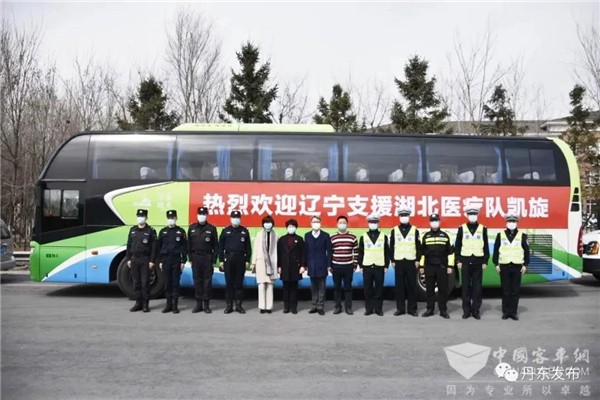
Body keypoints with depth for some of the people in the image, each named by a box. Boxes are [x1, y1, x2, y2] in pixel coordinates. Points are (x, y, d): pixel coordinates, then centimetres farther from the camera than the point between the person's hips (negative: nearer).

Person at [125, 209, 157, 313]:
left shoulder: (151, 231, -2)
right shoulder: (133, 230, 11)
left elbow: (154, 247, -6)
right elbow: (129, 245, 13)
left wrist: (152, 261, -11)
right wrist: (128, 259, 7)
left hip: (145, 260, -4)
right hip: (134, 259, 4)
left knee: (145, 283, -2)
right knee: (136, 283, 8)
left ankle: (146, 304, 6)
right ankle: (138, 303, 16)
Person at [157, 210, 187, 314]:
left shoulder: (181, 231, 2)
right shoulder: (163, 231, 9)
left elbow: (184, 247, 1)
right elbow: (159, 247, 9)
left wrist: (183, 261, -5)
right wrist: (160, 261, 4)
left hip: (176, 260, -2)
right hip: (165, 261, 2)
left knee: (175, 283, 1)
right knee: (167, 283, 5)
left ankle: (175, 305, 6)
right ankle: (168, 304, 14)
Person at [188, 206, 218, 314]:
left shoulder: (211, 228, 1)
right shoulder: (192, 228, 8)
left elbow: (216, 245, 1)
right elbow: (189, 244, 9)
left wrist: (213, 260, -4)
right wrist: (190, 258, 3)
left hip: (207, 258, -2)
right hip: (195, 258, 2)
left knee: (207, 281, 1)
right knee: (197, 281, 6)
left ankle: (206, 304, 8)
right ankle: (198, 304, 13)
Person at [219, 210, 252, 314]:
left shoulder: (244, 231, 7)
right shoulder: (225, 231, 6)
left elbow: (248, 247, 7)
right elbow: (221, 247, 6)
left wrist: (247, 260, 1)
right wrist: (221, 260, 0)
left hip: (240, 260, 0)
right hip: (228, 259, 0)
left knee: (239, 283, 3)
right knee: (229, 283, 3)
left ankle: (239, 305, 10)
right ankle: (229, 305, 9)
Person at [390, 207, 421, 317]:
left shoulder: (415, 230, 5)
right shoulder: (394, 230, 6)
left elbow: (418, 247, 5)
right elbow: (391, 247, 7)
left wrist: (417, 260, -1)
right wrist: (393, 260, 2)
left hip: (411, 261, 0)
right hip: (399, 262, 1)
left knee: (412, 285, 2)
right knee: (399, 286, 2)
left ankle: (412, 308, 10)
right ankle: (400, 308, 9)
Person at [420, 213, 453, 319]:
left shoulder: (445, 235, 5)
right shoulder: (426, 236, 7)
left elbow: (449, 252, 4)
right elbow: (422, 252, 8)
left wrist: (449, 266, -1)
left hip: (442, 266, -1)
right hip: (429, 266, 1)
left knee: (443, 289, 2)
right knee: (429, 289, 5)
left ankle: (443, 310, 9)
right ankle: (430, 309, 14)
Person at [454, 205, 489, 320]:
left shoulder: (483, 229, 6)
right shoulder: (462, 228, 3)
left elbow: (486, 246, 7)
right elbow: (457, 246, 4)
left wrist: (485, 261, 2)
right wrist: (458, 261, -1)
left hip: (478, 262, 1)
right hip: (465, 261, 0)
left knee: (477, 288, 3)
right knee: (466, 287, 3)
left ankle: (475, 311, 11)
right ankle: (466, 311, 11)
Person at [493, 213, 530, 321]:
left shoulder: (522, 235, 4)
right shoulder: (500, 235, 4)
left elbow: (526, 251, 5)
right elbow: (496, 250, 5)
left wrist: (525, 265, -1)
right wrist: (496, 264, 0)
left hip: (517, 267, 0)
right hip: (504, 266, 0)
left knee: (515, 291, 3)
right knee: (505, 291, 4)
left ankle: (513, 312, 11)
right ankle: (506, 312, 11)